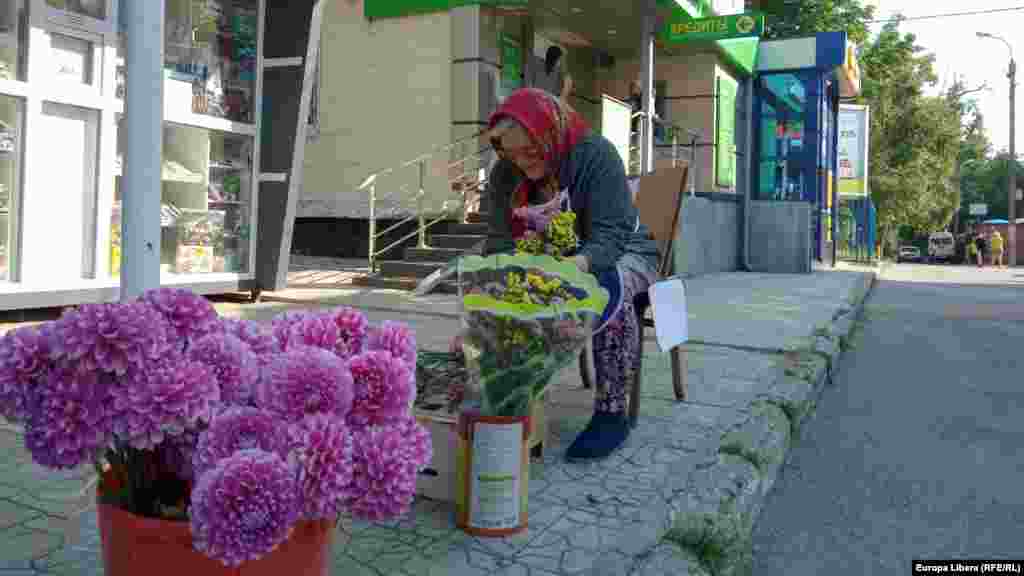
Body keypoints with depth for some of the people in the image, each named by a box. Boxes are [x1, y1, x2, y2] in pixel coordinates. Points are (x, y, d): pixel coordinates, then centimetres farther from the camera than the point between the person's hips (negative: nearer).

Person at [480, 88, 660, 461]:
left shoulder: (596, 155, -25)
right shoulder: (505, 174, -10)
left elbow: (609, 236, -32)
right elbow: (501, 242, -18)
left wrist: (574, 266, -53)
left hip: (621, 253, -4)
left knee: (608, 290, -37)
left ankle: (612, 412, -23)